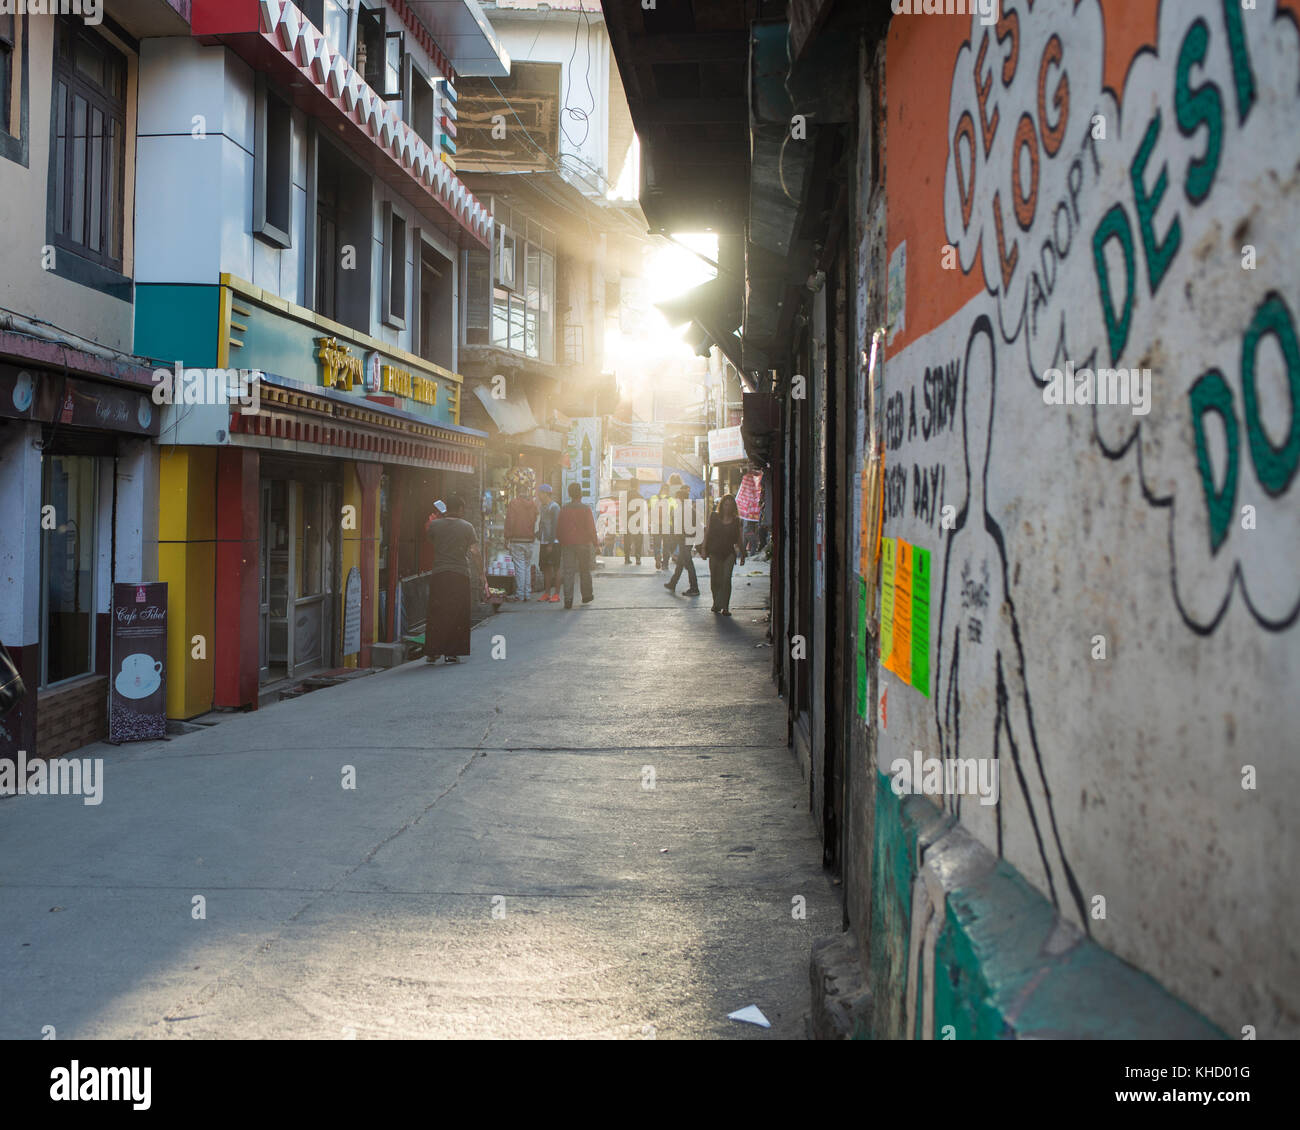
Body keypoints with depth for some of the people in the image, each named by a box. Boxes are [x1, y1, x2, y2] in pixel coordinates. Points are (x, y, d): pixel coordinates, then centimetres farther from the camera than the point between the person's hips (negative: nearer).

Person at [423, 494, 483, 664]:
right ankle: (452, 652, 5)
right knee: (457, 614, 6)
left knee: (435, 614, 8)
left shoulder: (435, 525, 3)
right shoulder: (467, 527, -1)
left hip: (438, 574, 2)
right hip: (460, 574, -2)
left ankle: (432, 652, 7)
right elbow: (475, 553, -3)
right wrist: (481, 574, 5)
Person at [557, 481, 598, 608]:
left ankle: (568, 600, -9)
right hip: (583, 543, -2)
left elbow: (560, 528, 6)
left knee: (568, 572, 0)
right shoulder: (585, 508, -7)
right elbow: (591, 527, -7)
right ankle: (586, 596, 24)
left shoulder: (563, 508, 3)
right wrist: (595, 542, 4)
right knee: (585, 571, 13)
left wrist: (561, 542, 15)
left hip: (567, 544, 2)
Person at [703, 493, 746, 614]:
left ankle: (725, 607, -15)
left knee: (726, 579, -14)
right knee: (715, 580, 7)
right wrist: (704, 550, 0)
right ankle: (716, 603, 28)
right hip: (715, 553, 1)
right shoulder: (714, 517, 4)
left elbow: (739, 538, 12)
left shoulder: (736, 520, 6)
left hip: (729, 553, -1)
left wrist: (742, 554, 14)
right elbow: (707, 534, 6)